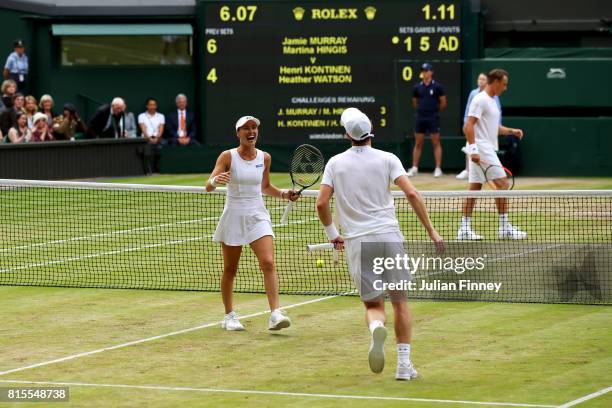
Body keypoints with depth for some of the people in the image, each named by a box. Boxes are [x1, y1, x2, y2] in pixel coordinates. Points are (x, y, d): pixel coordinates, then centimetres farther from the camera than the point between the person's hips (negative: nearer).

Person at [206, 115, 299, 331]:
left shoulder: (265, 158, 4)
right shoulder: (228, 156, -7)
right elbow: (208, 186, -14)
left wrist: (284, 194, 4)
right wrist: (215, 180, -36)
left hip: (258, 217, 2)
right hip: (233, 216, -2)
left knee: (268, 263, -16)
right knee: (230, 270, 7)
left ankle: (275, 315, -22)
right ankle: (229, 316, 23)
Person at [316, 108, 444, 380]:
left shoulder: (335, 163, 5)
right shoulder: (387, 159, 1)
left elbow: (321, 203, 1)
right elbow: (411, 194, -8)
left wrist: (331, 233, 17)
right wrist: (430, 230, -3)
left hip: (356, 242, 1)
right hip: (389, 236, -1)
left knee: (374, 305, 7)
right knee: (400, 302, 12)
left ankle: (376, 328, -30)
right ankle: (404, 363, 6)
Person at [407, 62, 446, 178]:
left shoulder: (437, 86, -3)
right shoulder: (418, 87, 6)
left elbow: (443, 103, 3)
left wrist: (435, 112, 10)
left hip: (433, 119, -3)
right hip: (420, 118, 3)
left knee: (436, 143, -2)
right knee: (418, 143, 6)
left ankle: (438, 168, 0)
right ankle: (414, 168, 11)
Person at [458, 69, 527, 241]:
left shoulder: (491, 101, 19)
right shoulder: (480, 100, -12)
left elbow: (494, 127, 25)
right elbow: (469, 126, -19)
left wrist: (511, 131, 9)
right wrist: (473, 149, -25)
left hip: (487, 150, 10)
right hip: (481, 150, -10)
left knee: (474, 188, 7)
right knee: (502, 184, -9)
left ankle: (465, 229, 7)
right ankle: (504, 228, -7)